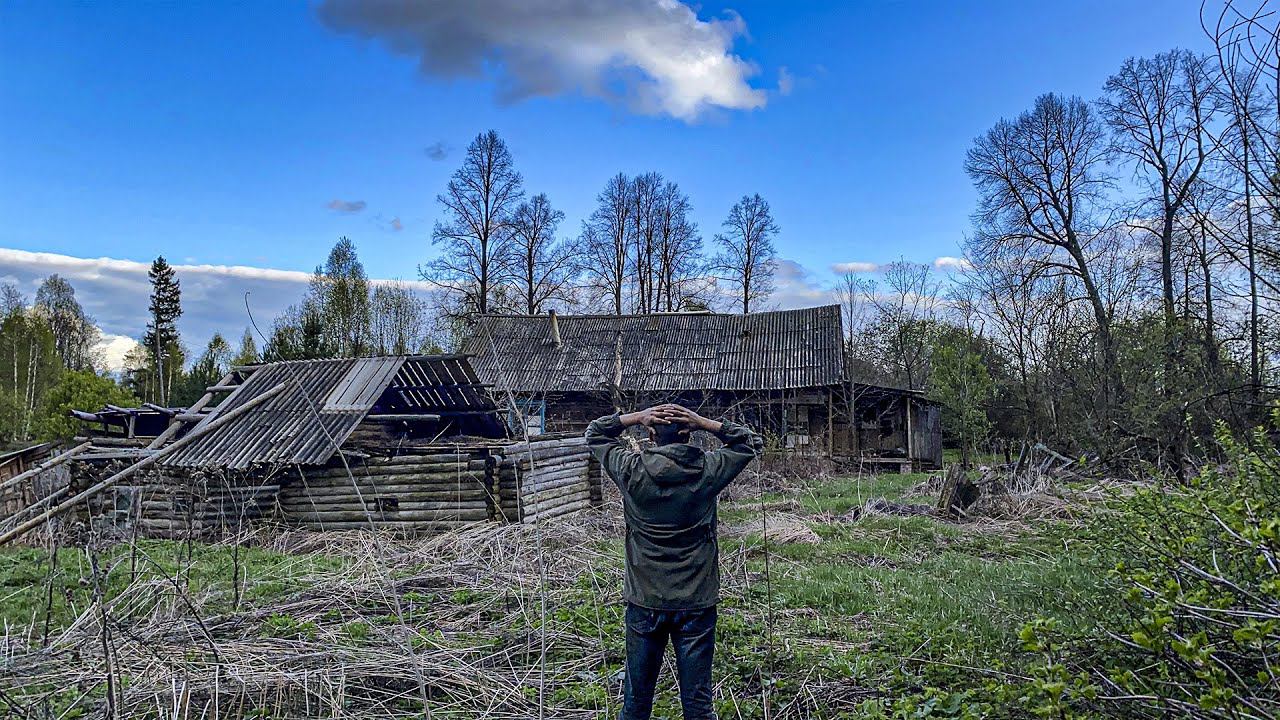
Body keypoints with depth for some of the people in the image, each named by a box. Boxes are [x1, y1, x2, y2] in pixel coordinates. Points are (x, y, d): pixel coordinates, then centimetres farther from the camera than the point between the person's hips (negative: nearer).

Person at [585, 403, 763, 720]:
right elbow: (752, 442, 8)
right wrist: (704, 423, -4)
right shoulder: (708, 471, -8)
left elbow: (594, 433, 9)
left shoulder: (632, 471, -8)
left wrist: (635, 417, -5)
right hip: (697, 603, 0)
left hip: (644, 602, 1)